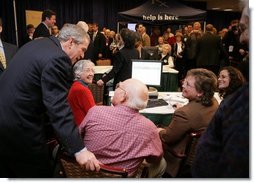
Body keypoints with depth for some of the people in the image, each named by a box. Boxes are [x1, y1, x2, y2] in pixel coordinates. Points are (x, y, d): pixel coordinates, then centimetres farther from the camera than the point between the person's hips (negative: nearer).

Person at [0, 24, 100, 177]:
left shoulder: (39, 43, 9)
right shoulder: (57, 59, -22)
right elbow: (59, 108, -29)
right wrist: (79, 149, -30)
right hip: (18, 125, -10)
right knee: (38, 173, 8)